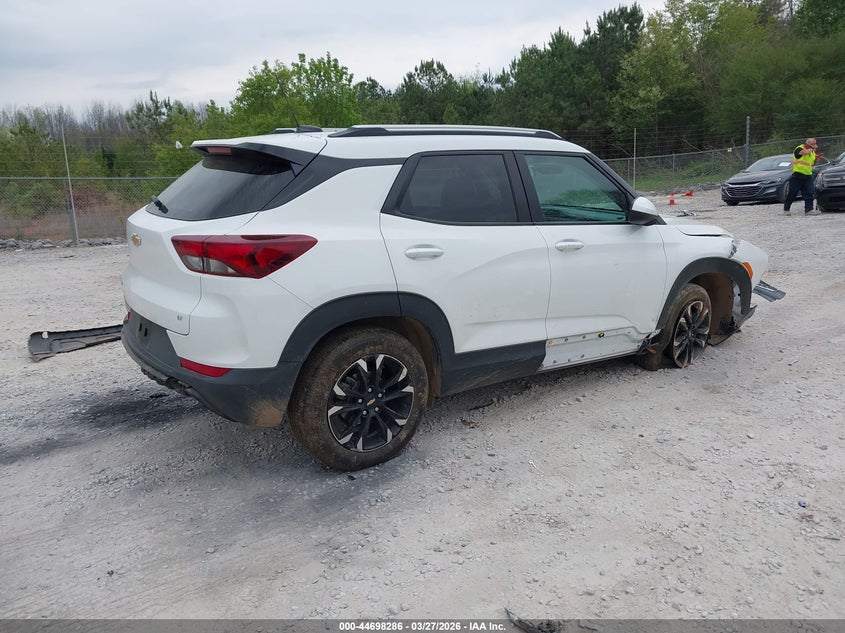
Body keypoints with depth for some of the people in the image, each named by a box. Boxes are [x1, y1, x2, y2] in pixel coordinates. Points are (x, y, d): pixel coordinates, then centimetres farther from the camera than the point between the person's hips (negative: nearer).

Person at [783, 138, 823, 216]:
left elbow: (813, 163, 24)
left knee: (809, 193, -4)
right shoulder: (799, 149, -8)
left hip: (808, 175, 7)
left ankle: (809, 209, -6)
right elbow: (805, 152, -30)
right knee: (792, 194, -1)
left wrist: (817, 157, 7)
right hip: (798, 175, -7)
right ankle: (786, 209, 10)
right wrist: (812, 149, -12)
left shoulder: (812, 152, 16)